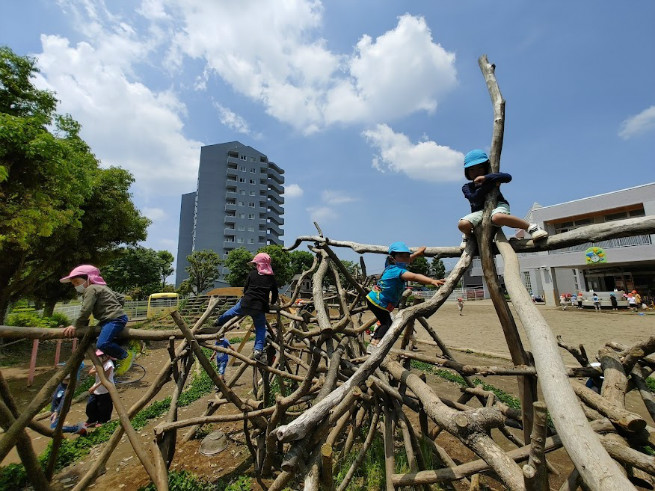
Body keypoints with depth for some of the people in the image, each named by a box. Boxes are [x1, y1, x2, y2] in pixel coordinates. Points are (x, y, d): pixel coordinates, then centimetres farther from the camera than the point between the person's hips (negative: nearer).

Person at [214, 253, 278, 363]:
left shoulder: (252, 274, 2)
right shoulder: (271, 277, 4)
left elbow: (245, 289, 9)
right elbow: (275, 294, 10)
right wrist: (271, 304, 29)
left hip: (245, 304, 1)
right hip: (260, 308, 0)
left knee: (233, 311, 30)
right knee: (261, 329, 13)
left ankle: (218, 322, 52)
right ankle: (258, 350, 0)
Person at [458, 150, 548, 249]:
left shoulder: (491, 177, 5)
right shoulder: (467, 187, 4)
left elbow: (508, 177, -15)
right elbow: (475, 198, -15)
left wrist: (486, 178, -21)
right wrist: (491, 184, -14)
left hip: (498, 205, -2)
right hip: (480, 211, 2)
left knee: (497, 217, -41)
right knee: (462, 225, -28)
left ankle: (531, 227, -22)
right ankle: (468, 236, 10)